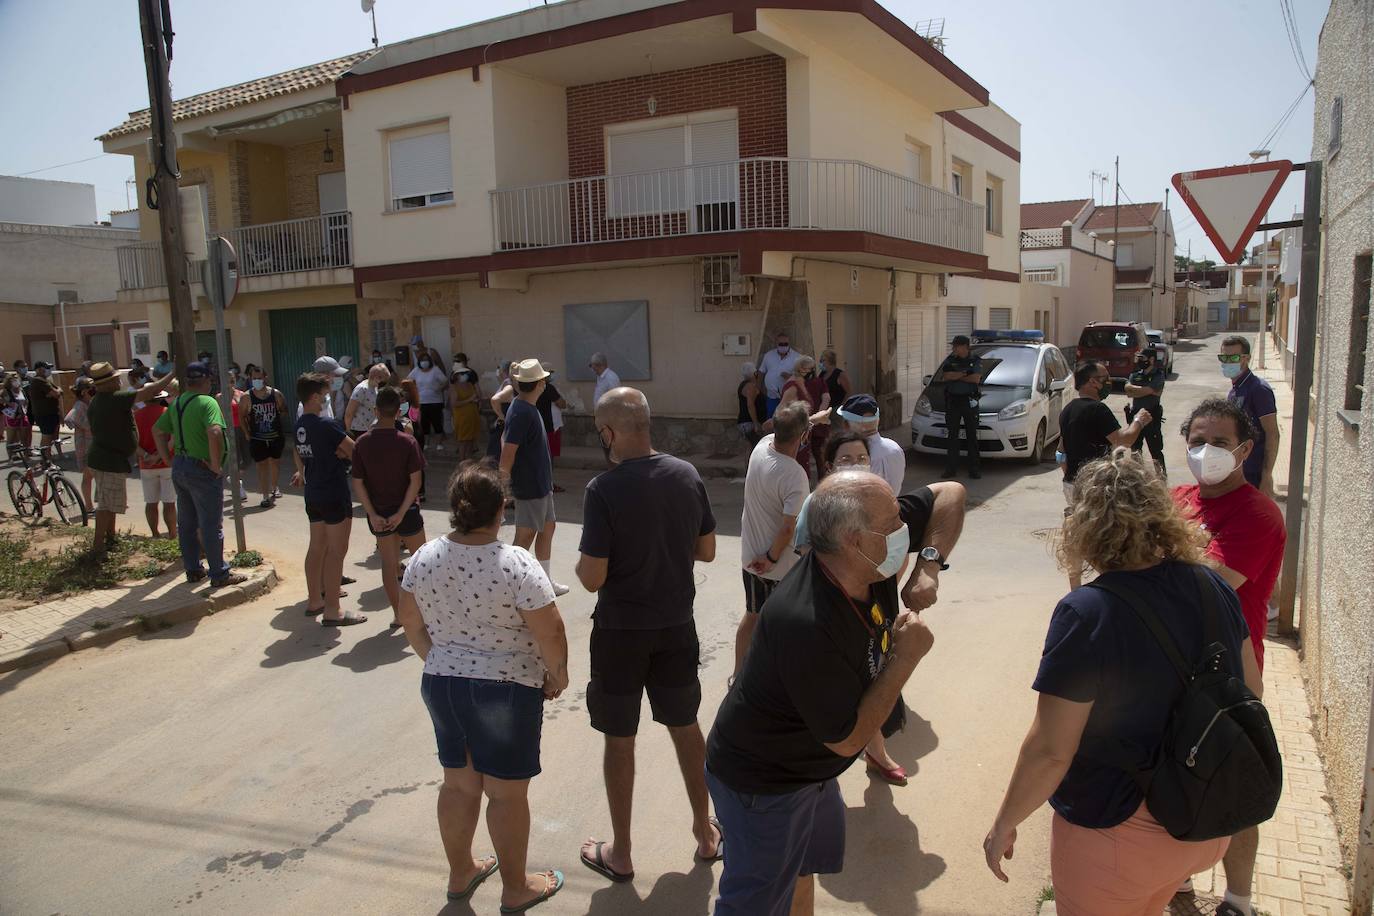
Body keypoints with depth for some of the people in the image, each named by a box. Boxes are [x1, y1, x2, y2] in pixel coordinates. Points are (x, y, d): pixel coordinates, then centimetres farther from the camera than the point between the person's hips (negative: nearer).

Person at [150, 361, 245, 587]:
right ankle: (219, 574, 7)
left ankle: (193, 570, 27)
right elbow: (214, 432, -33)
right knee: (211, 525, 0)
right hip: (203, 471, -8)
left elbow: (157, 431, 18)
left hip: (179, 467, 8)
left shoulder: (177, 403, 10)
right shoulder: (207, 402, -17)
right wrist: (216, 464, -23)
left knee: (186, 523, 16)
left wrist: (168, 460, 16)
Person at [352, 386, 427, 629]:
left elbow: (358, 483, -7)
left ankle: (397, 614, 18)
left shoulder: (362, 443, -6)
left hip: (379, 513, 2)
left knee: (389, 563, 12)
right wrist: (401, 513, -13)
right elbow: (415, 481, -17)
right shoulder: (407, 441, -14)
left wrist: (372, 515, -6)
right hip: (405, 510, -2)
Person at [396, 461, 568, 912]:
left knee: (458, 783, 21)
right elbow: (551, 633, -19)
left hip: (440, 685, 6)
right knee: (507, 792, 10)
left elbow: (412, 623, 7)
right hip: (505, 690, -5)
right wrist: (557, 674, -1)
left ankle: (460, 873, 39)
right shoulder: (517, 565, -22)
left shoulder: (424, 558, -4)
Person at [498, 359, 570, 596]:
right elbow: (507, 452, -25)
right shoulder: (522, 412, -23)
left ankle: (546, 580, 29)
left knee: (548, 526, 17)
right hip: (529, 486, -10)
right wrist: (504, 482, -17)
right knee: (526, 535, 1)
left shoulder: (527, 407, 7)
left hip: (541, 483, 10)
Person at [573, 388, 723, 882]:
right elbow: (706, 551, 4)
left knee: (620, 739, 11)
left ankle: (620, 853, 27)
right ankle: (706, 833, 36)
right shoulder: (687, 475, -6)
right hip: (677, 624, 5)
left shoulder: (604, 489, -21)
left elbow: (592, 578, -20)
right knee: (686, 727, 20)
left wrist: (581, 562, 1)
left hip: (621, 631, -4)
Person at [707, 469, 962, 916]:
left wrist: (928, 565, -20)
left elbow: (950, 493, -6)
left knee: (804, 866, 30)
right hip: (763, 783, -8)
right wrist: (906, 657, -27)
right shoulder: (806, 627, -40)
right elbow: (848, 739, -27)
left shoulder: (871, 557, -19)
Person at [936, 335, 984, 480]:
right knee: (951, 436, 3)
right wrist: (965, 375, -11)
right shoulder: (950, 360, 10)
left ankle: (973, 469, 6)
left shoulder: (976, 361, 2)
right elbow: (945, 376, -6)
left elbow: (976, 378, -12)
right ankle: (951, 468, 8)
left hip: (969, 401, -2)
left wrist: (956, 376, -7)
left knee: (972, 435, 1)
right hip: (952, 400, 2)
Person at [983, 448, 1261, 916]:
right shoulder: (1213, 587, -7)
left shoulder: (1086, 614, -28)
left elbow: (1050, 751, -25)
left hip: (1119, 834, -6)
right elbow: (1251, 692, 8)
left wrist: (1004, 824, -11)